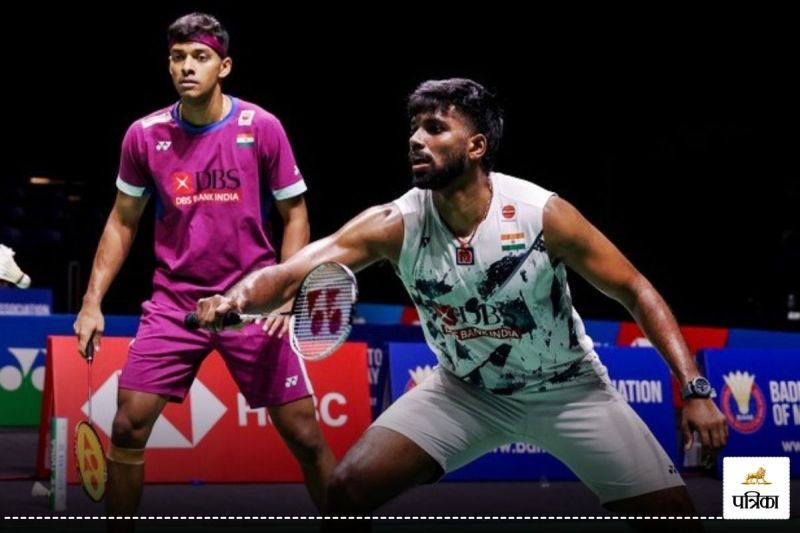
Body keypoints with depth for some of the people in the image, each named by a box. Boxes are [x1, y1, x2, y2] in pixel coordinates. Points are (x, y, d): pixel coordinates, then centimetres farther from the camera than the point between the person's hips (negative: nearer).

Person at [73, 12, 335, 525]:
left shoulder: (262, 127, -6)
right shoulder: (144, 135, 0)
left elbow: (295, 215, 2)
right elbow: (123, 222, 10)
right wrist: (92, 302, 3)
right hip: (173, 303, 2)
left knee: (304, 433, -3)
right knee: (128, 427, -5)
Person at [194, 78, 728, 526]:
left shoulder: (542, 213, -24)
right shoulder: (394, 224, -19)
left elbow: (636, 291, -15)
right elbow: (289, 275, -26)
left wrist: (695, 390, -22)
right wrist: (231, 300, -49)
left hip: (569, 390, -1)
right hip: (467, 391, 2)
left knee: (671, 512, -9)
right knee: (351, 486, -14)